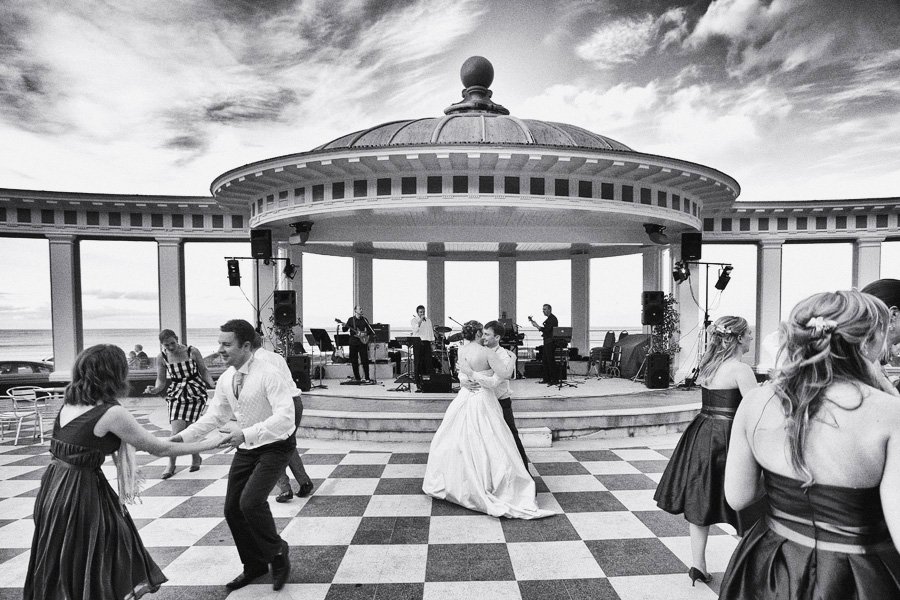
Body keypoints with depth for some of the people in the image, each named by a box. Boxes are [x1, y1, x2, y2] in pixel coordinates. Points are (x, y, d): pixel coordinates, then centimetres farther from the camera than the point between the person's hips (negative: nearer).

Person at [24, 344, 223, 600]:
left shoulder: (71, 402, 2)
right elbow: (160, 449, -15)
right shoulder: (113, 413, -22)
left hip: (54, 486, 8)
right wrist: (212, 443, -7)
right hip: (81, 493, -8)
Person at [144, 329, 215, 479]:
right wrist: (155, 389, -16)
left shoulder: (192, 352, -7)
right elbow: (161, 380, 5)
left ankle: (196, 458, 22)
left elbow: (204, 371, 1)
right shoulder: (162, 358, -1)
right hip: (176, 394, 2)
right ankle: (171, 464, 8)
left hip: (196, 393, -2)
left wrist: (211, 383, -15)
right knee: (176, 430, -10)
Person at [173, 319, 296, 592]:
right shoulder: (225, 379, -2)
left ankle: (277, 553, 8)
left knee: (251, 501, -22)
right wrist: (182, 436, -4)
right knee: (232, 508, 10)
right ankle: (254, 566, 33)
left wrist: (246, 433, -43)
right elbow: (214, 416, 9)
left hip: (275, 446, -7)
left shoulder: (268, 375, -25)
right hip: (246, 447, 8)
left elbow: (285, 417, -34)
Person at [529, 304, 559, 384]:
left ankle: (555, 379, -3)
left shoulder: (552, 318, -12)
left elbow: (547, 329, -21)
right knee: (545, 360, 10)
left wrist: (537, 326, -22)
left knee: (551, 361, -8)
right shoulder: (548, 319, 19)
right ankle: (546, 379, 14)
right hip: (547, 342, 10)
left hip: (550, 342, -10)